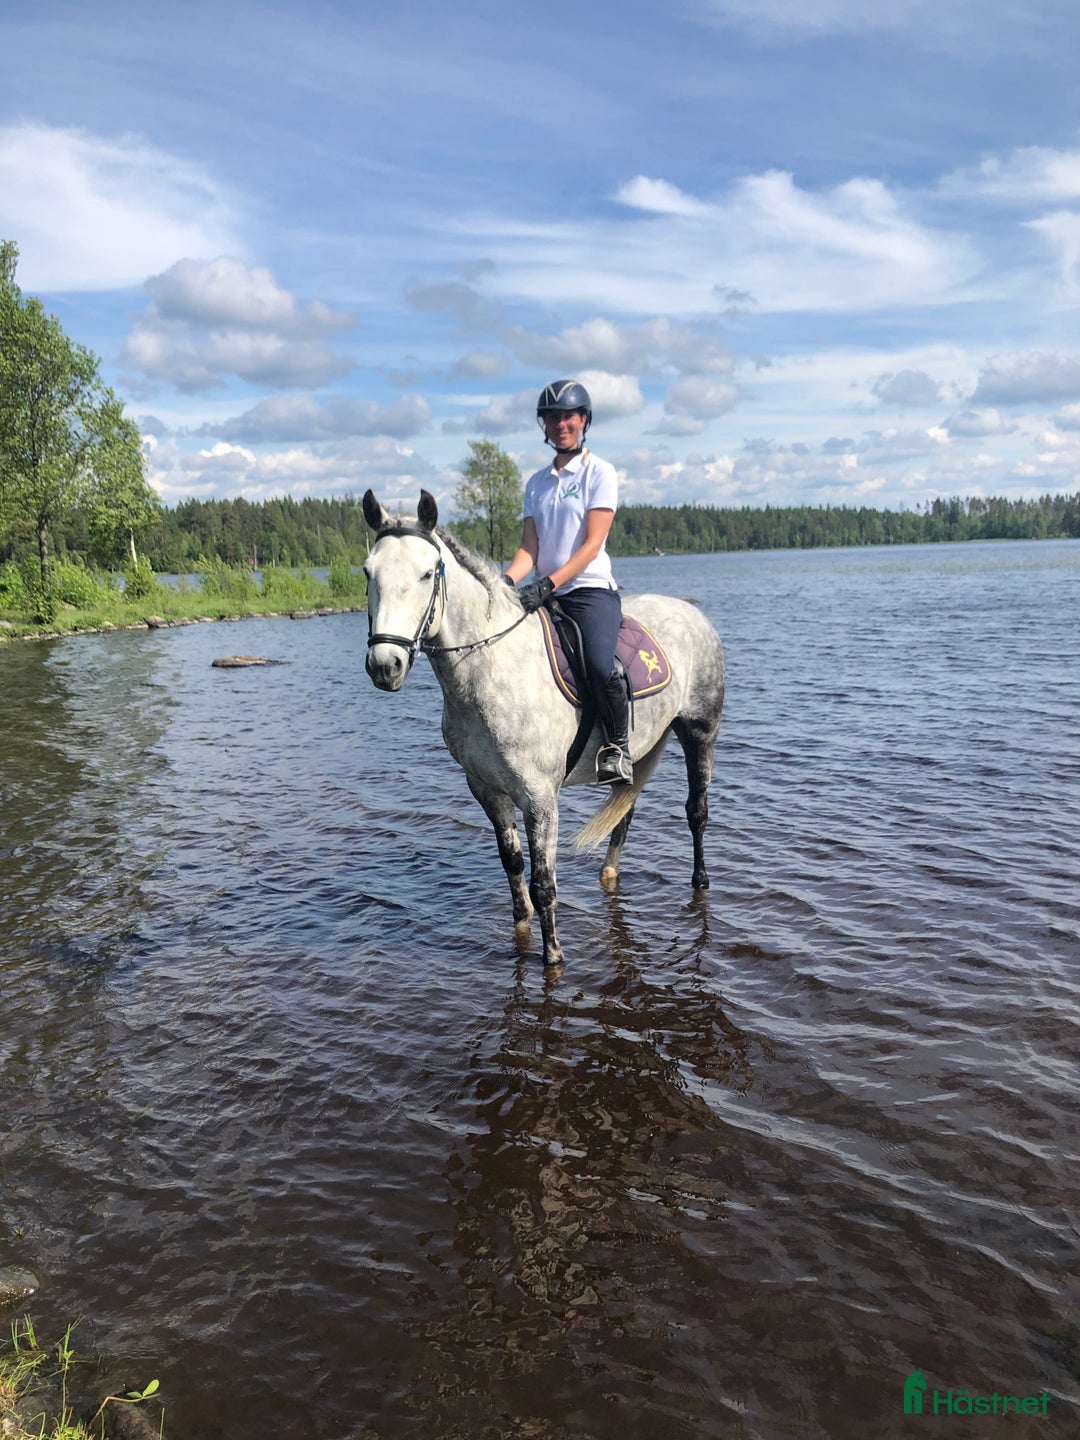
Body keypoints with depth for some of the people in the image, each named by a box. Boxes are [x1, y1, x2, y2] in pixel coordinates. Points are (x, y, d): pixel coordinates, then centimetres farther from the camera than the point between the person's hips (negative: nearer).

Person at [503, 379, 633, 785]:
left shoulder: (600, 473, 1)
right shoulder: (536, 483, 16)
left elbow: (592, 545, -10)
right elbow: (529, 548, 8)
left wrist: (548, 584, -23)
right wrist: (506, 581, -13)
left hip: (591, 589, -6)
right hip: (545, 594, 6)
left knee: (600, 668, -30)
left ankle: (617, 745, -5)